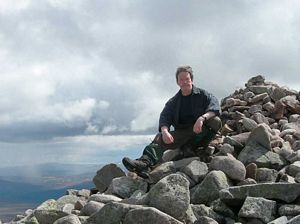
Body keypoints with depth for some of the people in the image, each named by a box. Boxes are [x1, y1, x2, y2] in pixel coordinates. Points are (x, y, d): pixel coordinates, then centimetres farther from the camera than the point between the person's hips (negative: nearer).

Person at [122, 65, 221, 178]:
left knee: (215, 121, -31)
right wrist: (165, 131, -23)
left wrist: (202, 118, -33)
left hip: (200, 134, -2)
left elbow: (214, 107, -11)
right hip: (182, 134, 2)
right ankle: (145, 162, -51)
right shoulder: (173, 102, 16)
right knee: (161, 138, -27)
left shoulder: (203, 95, 7)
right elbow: (164, 118, 2)